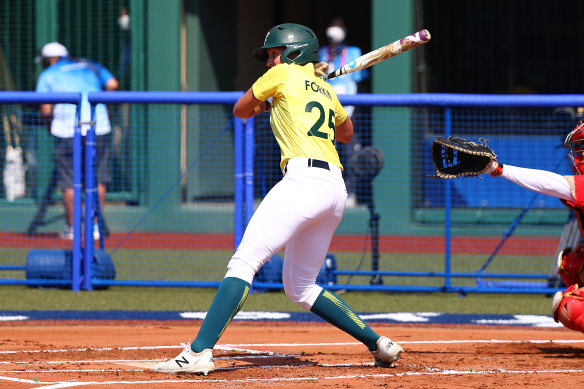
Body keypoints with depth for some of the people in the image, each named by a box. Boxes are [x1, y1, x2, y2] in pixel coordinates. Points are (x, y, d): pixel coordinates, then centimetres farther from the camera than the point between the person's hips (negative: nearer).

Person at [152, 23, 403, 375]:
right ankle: (379, 344, 17)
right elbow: (346, 133, 45)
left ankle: (199, 351, -29)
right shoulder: (326, 90, 26)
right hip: (336, 190, 8)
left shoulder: (284, 74, 7)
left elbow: (240, 110, 19)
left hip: (303, 178, -8)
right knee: (300, 287, 20)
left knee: (243, 263, -16)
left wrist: (265, 103, 39)